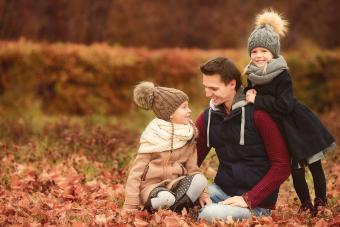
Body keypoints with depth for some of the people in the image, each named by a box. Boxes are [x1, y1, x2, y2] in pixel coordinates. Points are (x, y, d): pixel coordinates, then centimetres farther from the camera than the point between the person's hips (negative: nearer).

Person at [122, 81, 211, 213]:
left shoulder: (188, 136, 1)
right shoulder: (153, 136, -14)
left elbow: (192, 167, 8)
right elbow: (136, 171, -12)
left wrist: (201, 193, -5)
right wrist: (130, 205, -15)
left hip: (174, 183, 5)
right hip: (152, 185, -5)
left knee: (200, 179, -24)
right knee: (165, 198, -37)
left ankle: (173, 211, -21)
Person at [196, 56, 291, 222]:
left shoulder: (257, 113, -11)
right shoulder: (207, 117, 6)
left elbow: (282, 166, -12)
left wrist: (248, 199, -18)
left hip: (257, 204, -5)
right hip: (221, 191, 5)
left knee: (210, 215, -33)